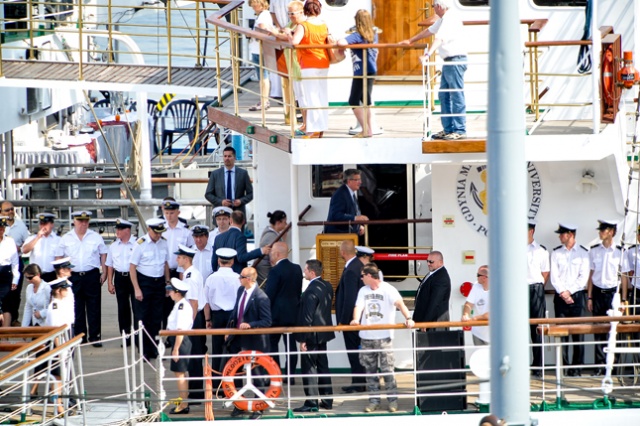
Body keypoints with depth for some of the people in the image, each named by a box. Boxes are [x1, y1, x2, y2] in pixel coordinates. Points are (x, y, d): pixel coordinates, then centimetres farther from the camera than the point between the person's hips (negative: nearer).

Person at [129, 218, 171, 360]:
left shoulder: (163, 243, 4)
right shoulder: (140, 244, -12)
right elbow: (132, 267, -10)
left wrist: (167, 282, 12)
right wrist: (137, 289, -13)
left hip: (159, 282, 5)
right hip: (144, 282, -5)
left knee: (157, 317, 9)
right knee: (142, 318, 0)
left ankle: (153, 349, 19)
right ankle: (143, 351, 8)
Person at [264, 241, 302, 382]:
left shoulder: (275, 271, -15)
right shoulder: (297, 269, 7)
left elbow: (269, 294, -15)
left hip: (277, 314, -7)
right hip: (292, 313, 7)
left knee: (272, 344, 1)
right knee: (290, 344, 8)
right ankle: (290, 375, 9)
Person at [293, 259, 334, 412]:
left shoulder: (311, 291, -22)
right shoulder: (327, 286, 5)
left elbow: (307, 317, -22)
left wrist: (302, 339, -18)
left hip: (312, 336, -9)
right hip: (323, 333, 9)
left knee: (309, 368, -2)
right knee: (323, 366, 15)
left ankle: (311, 403, 1)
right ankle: (327, 400, 20)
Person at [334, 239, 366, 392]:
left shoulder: (350, 271, -23)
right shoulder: (359, 265, 6)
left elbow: (349, 298, -23)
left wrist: (343, 320, -17)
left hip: (350, 317, -9)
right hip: (358, 316, 9)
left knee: (353, 351, -1)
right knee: (357, 351, 16)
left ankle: (358, 384, 5)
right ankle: (359, 381, 23)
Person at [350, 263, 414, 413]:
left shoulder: (388, 289, -6)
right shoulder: (363, 291, 8)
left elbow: (400, 303, -20)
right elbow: (359, 306, -4)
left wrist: (408, 318, -36)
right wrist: (356, 320, -25)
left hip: (384, 337, -5)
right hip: (366, 337, 5)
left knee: (387, 369, -4)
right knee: (370, 370, 9)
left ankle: (392, 400, 6)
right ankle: (374, 400, 17)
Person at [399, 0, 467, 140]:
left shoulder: (451, 19, -15)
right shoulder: (443, 19, 18)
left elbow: (440, 38, -28)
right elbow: (430, 31, 31)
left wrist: (428, 54, -38)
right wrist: (410, 41, 38)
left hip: (456, 60, -11)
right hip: (449, 62, 11)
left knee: (457, 96, -9)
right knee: (444, 95, 11)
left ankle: (460, 131, -9)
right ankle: (448, 129, 15)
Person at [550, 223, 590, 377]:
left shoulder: (583, 253, 3)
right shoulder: (556, 253, 9)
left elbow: (584, 276, -2)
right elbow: (554, 276, 3)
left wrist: (570, 291, -10)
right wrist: (563, 293, -9)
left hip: (577, 295, -2)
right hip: (560, 296, 2)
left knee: (578, 332, -3)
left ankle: (577, 367, 0)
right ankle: (563, 366, 0)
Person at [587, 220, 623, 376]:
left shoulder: (619, 252, 0)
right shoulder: (594, 251, 6)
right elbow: (591, 275, 10)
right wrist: (589, 297, 5)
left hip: (613, 292, -2)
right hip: (597, 292, 2)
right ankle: (600, 365, 5)